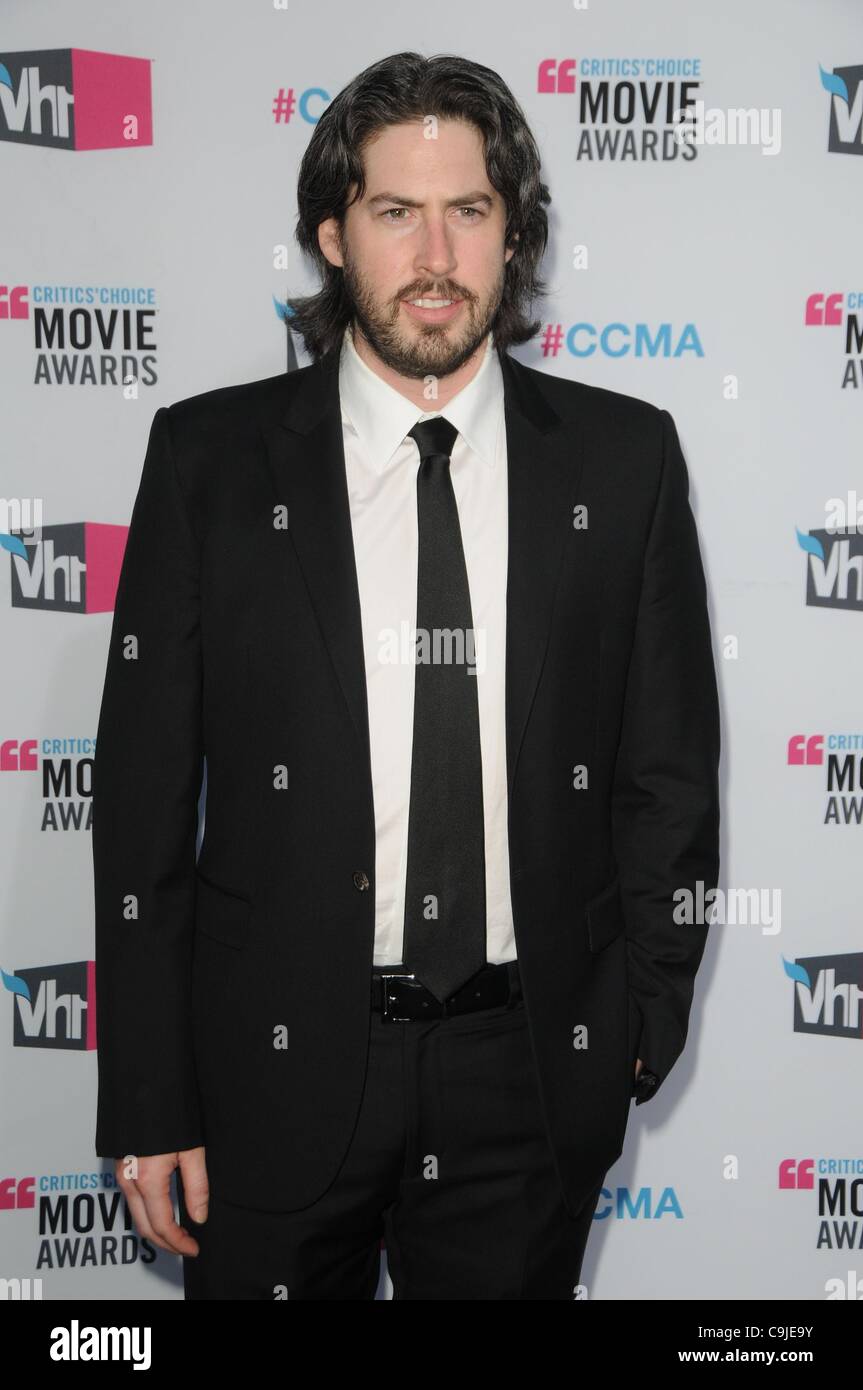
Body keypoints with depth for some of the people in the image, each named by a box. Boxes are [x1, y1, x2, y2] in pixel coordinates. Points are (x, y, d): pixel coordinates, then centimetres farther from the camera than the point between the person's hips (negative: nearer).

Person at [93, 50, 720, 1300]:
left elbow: (669, 767, 6)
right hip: (277, 1061, 0)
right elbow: (145, 792, -3)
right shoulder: (210, 456, -3)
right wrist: (148, 1103, -4)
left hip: (532, 1068, 1)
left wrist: (646, 1016, 3)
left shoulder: (623, 458, 0)